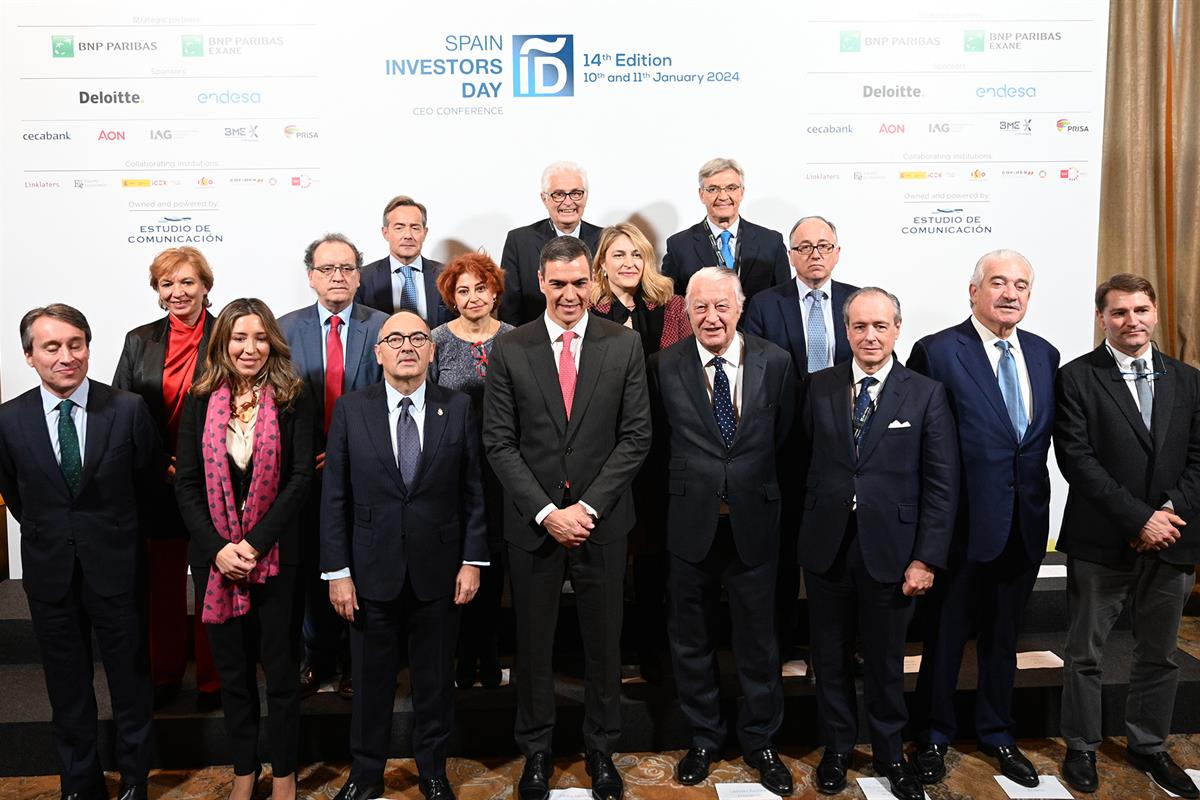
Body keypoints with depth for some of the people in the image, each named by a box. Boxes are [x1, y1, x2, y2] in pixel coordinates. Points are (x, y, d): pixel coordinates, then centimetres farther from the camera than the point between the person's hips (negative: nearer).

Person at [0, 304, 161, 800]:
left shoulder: (128, 409, -12)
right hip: (49, 572, 2)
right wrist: (47, 535, 11)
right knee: (67, 688, 16)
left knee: (131, 679, 12)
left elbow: (149, 478, 2)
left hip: (115, 567, -1)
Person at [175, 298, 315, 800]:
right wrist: (219, 549, -11)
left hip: (277, 555, -2)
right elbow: (186, 483, 1)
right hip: (214, 557, 2)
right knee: (232, 670, 13)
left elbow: (300, 477, -8)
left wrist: (254, 544, -16)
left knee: (281, 669, 8)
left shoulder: (292, 400, -3)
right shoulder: (201, 402, 3)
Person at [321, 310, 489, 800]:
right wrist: (337, 571, -5)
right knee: (370, 677, 13)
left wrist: (472, 561, -4)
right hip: (372, 570, 0)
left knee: (435, 677, 13)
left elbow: (473, 490, 0)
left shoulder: (458, 408, -1)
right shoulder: (351, 410, -2)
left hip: (439, 569, 0)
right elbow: (334, 497, -2)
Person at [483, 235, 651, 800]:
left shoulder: (624, 345, -1)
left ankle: (601, 749, 32)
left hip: (602, 520, 0)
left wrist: (589, 506, -11)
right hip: (532, 522, 0)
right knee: (533, 644, 11)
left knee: (603, 641, 12)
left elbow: (636, 435, -3)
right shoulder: (509, 350, -2)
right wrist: (546, 512, -12)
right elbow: (499, 442, -4)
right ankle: (536, 751, 31)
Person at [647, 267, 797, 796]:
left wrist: (757, 488, 6)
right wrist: (686, 485, 1)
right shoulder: (664, 367, -5)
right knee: (691, 639, 14)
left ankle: (760, 741, 33)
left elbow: (783, 437, 6)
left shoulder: (775, 363, -3)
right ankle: (704, 739, 34)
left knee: (758, 639, 12)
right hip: (690, 522, 0)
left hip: (754, 520, 0)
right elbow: (659, 441, 3)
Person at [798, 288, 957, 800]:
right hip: (826, 547, 2)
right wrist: (804, 531, -1)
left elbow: (942, 485, -5)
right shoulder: (820, 387, 3)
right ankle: (837, 748, 34)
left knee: (885, 659, 13)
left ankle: (889, 753, 35)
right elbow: (806, 463, 4)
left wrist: (926, 559, -9)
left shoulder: (926, 394, -4)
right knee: (831, 656, 14)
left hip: (889, 549, -1)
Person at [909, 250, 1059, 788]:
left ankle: (997, 733, 38)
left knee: (1003, 634, 19)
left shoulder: (1044, 355, 7)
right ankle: (933, 736, 29)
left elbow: (1043, 438, 10)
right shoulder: (936, 352, -11)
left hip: (1024, 524, 5)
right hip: (963, 522, -5)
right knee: (945, 634, 10)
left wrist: (1037, 501, 5)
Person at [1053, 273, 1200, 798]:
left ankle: (1148, 747, 33)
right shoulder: (1077, 378, -5)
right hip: (1100, 543, -4)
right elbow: (1076, 459, -13)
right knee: (1084, 654, 8)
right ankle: (1081, 748, 24)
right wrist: (1139, 518, -17)